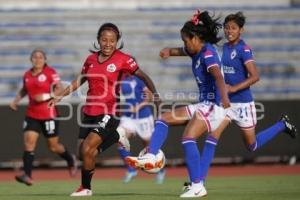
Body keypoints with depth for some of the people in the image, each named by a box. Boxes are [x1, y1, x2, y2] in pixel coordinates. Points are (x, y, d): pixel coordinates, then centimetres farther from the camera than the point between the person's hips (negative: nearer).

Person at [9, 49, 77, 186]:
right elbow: (24, 90, 25)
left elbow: (60, 89, -11)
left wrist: (46, 96, -24)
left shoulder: (50, 72, -7)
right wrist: (16, 100, 11)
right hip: (32, 115, 4)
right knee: (29, 142, -13)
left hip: (48, 114, -4)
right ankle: (27, 176, -18)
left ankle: (70, 160, 38)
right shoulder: (27, 75, 8)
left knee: (53, 146, 7)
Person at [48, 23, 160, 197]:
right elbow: (79, 81, 22)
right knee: (89, 154, 2)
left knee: (87, 149, -17)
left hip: (109, 112, -6)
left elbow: (143, 77, 0)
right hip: (90, 112, 6)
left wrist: (156, 96, -11)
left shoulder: (123, 60, -8)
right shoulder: (91, 59, 7)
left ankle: (85, 188, 0)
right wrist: (59, 97, 21)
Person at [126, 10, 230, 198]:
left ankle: (198, 186, -21)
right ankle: (151, 157, -1)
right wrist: (170, 51, 3)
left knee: (188, 138, -22)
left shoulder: (208, 54, -18)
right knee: (165, 118, 10)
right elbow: (181, 51, 29)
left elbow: (218, 76, -34)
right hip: (203, 104, 10)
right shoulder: (197, 52, 11)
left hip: (214, 105, -10)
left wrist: (224, 97, -52)